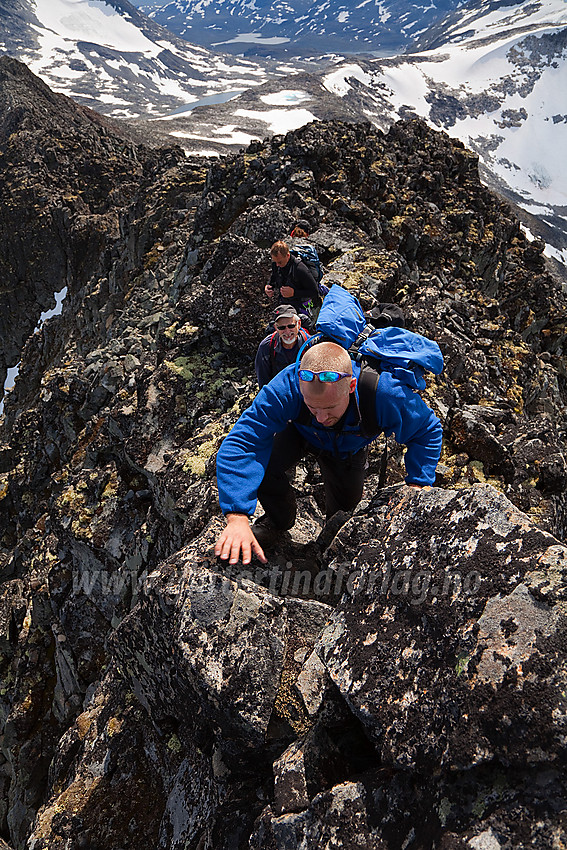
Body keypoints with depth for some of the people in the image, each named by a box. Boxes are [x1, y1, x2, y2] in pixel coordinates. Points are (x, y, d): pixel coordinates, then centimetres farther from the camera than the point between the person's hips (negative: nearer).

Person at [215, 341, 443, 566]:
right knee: (263, 461, -29)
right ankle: (280, 518, 5)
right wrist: (237, 517, -58)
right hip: (298, 434, -1)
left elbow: (428, 431, -23)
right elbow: (238, 445, -47)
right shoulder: (285, 388, -46)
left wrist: (417, 485, -36)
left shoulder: (385, 393, -42)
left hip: (348, 452, 1)